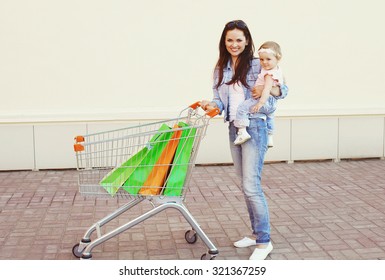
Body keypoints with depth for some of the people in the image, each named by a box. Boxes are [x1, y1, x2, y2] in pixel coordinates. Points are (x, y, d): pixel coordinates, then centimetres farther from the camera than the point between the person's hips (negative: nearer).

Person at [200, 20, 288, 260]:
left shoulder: (257, 65, -4)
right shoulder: (221, 69, 10)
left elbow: (284, 89, 0)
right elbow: (220, 100, 6)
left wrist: (268, 89, -21)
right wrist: (212, 105, -16)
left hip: (254, 128, -6)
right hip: (234, 129, 6)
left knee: (251, 186, -10)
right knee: (246, 186, 13)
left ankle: (264, 241, 1)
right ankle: (256, 233, 26)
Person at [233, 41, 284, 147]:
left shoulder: (269, 74, -22)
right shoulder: (278, 70, 7)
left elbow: (267, 88, -33)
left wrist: (261, 102, -40)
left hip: (266, 100, -11)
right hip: (272, 103, 11)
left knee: (242, 108, -14)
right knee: (269, 117, 35)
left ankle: (242, 132, -21)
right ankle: (269, 138, 51)